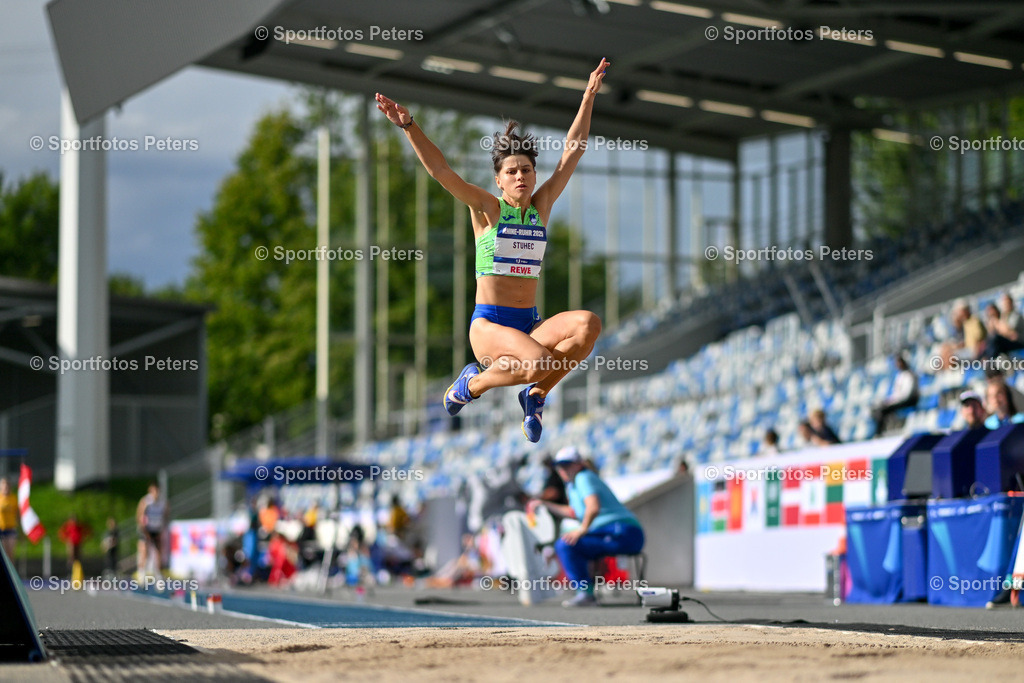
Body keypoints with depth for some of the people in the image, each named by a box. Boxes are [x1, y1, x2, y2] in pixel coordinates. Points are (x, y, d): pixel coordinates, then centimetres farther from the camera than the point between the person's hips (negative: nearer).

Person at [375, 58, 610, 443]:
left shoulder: (541, 206, 11)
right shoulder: (487, 208, 1)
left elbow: (573, 151, 13)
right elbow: (439, 170, -9)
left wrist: (589, 97, 13)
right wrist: (408, 126, -19)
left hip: (529, 324, 4)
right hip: (488, 324, -4)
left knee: (588, 324, -26)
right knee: (540, 362, -33)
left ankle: (536, 395, -6)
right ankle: (474, 383, -1)